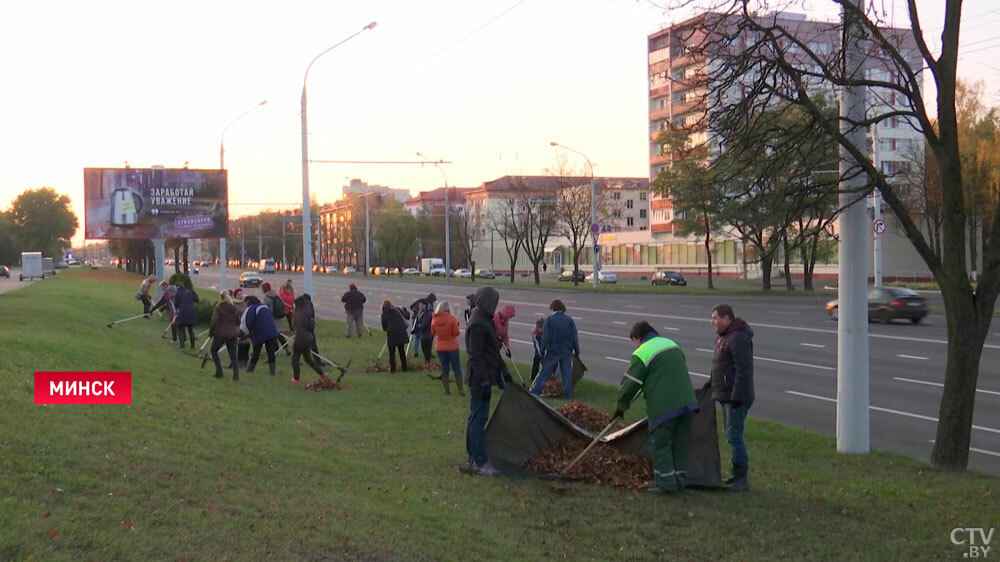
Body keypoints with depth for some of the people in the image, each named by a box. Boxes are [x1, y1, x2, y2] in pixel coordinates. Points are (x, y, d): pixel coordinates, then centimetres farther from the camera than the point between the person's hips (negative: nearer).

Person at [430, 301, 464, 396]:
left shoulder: (434, 320, -5)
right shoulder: (452, 319, -14)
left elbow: (432, 333, 5)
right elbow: (456, 333, -13)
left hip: (440, 348, 3)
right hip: (452, 347, -3)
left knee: (444, 369, 11)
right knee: (457, 369, 7)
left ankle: (447, 390, 11)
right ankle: (460, 390, 7)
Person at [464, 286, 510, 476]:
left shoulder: (486, 322, 15)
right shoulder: (478, 325, -18)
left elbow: (493, 351, 25)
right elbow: (476, 356, -22)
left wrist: (503, 370, 27)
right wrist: (484, 382, -23)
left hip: (483, 379, 11)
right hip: (480, 379, -11)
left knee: (476, 418, 15)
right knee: (478, 418, -7)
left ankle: (473, 459, 22)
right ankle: (480, 462, -4)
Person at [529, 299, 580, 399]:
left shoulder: (549, 319, -8)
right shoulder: (569, 320, 0)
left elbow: (545, 337, -10)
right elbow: (575, 338, 0)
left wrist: (544, 348, -1)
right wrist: (577, 351, 7)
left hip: (552, 351, -2)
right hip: (567, 352, 2)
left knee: (545, 373, 5)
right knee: (567, 373, 9)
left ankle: (534, 392, 7)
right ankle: (569, 395, 10)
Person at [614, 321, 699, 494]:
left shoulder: (641, 354, -7)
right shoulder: (672, 344, 15)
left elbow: (630, 384, -5)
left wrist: (621, 406, 7)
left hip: (664, 407, -7)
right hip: (686, 402, 7)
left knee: (660, 444, 4)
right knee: (680, 443, 14)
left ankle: (665, 482, 4)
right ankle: (680, 479, 18)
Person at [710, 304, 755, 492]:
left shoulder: (738, 339, -18)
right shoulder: (723, 337, 15)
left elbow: (744, 370, -24)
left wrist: (737, 397, -25)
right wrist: (711, 384, 24)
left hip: (737, 397, -11)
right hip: (726, 396, 11)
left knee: (734, 436, -10)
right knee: (732, 435, 14)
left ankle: (742, 480, -5)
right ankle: (738, 476, 22)